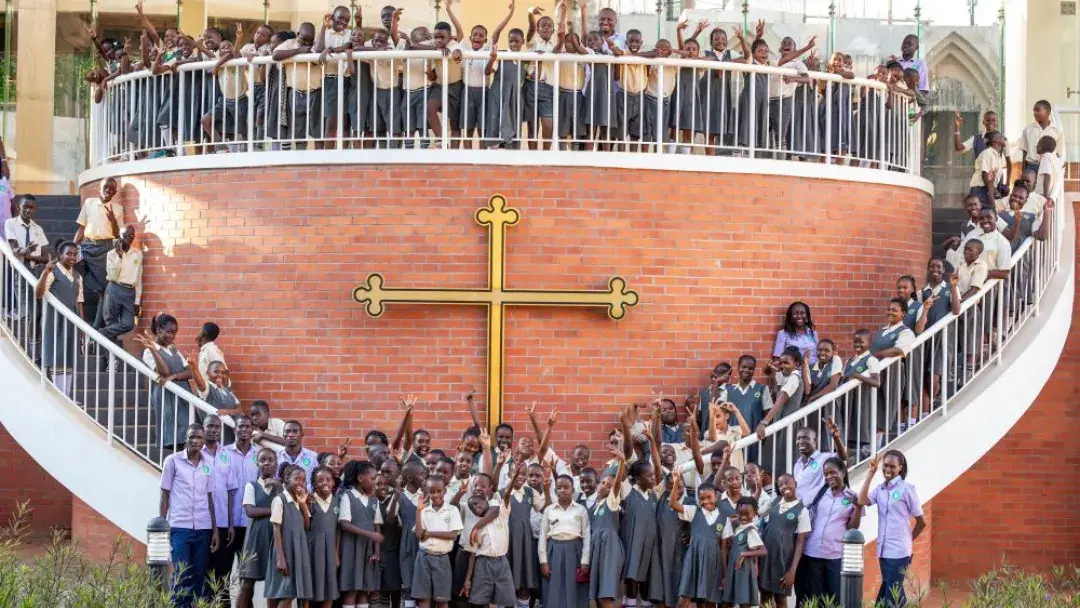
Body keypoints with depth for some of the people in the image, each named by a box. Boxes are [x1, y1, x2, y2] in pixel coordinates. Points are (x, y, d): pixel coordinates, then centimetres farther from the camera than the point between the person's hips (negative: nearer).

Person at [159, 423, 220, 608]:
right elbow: (165, 495, 3)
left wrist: (215, 529, 11)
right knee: (181, 576, -7)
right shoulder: (173, 461, 0)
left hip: (203, 528, 4)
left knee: (199, 577, 4)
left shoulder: (208, 465, 10)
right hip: (179, 527, -3)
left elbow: (209, 498, 14)